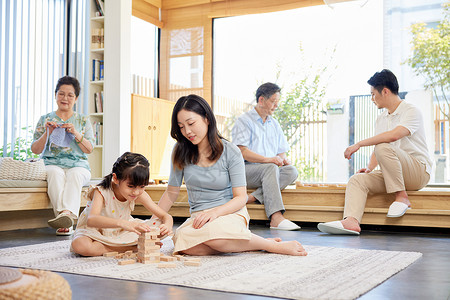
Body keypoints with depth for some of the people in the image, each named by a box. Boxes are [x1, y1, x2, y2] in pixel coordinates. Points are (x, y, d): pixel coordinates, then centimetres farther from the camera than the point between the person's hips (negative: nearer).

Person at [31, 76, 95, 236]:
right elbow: (35, 150, 10)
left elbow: (89, 149, 7)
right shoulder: (45, 119, 17)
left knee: (75, 175, -37)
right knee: (55, 173, -37)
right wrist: (47, 133, -7)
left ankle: (67, 214, -60)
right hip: (52, 163, 0)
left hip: (78, 164, 0)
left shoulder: (83, 120, 17)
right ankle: (67, 223, -51)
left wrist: (76, 134, -10)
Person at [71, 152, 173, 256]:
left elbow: (165, 216, -14)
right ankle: (133, 248, -25)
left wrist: (167, 225, -40)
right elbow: (91, 220, -47)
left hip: (122, 232, 3)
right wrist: (122, 223, -63)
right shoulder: (101, 192, -29)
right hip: (95, 231, -2)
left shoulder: (140, 195, -16)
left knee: (161, 228, -14)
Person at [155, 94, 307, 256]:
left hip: (230, 213, -3)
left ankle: (274, 245, -18)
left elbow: (241, 197, -7)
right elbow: (172, 192, 12)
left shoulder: (230, 152, -6)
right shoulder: (181, 151, 4)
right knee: (184, 243, -34)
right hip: (198, 217, 3)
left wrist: (216, 212, -24)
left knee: (212, 232, -40)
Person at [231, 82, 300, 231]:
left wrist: (284, 159, -6)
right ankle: (276, 218, -46)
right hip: (246, 170, -6)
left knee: (292, 171, -23)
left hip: (270, 171, 6)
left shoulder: (274, 124, 22)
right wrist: (268, 159, -22)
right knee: (271, 168, -35)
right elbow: (242, 152, -12)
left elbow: (281, 151, 19)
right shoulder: (244, 121, 1)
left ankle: (253, 198, -33)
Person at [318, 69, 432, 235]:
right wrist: (370, 168, -4)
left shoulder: (411, 111, -10)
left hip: (419, 170, -7)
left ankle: (401, 197, -19)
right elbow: (376, 149, 17)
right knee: (357, 180, -15)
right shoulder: (381, 119, 16)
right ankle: (351, 221, -38)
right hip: (392, 175, 7)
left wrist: (359, 144, -25)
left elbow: (394, 135, -29)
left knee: (384, 147, -31)